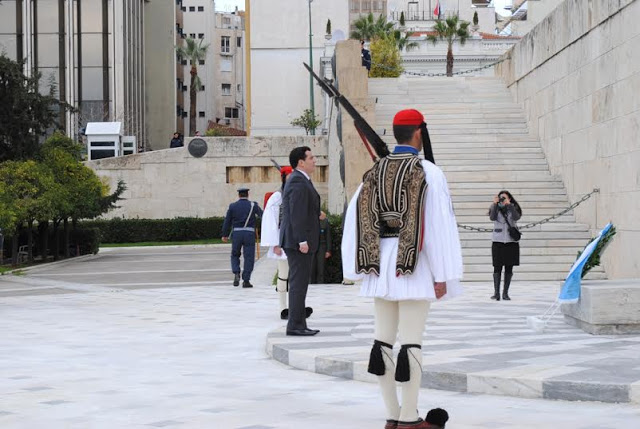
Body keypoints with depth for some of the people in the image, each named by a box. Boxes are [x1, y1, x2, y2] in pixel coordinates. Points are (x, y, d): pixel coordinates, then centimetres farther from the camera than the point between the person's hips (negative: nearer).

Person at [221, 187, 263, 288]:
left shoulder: (233, 206, 4)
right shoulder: (253, 205, 1)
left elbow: (227, 221, 5)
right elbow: (262, 215, 14)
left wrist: (225, 235, 12)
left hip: (236, 234, 1)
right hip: (249, 234, -1)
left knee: (235, 255, 17)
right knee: (249, 257, 3)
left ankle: (236, 274, -3)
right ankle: (246, 280, 0)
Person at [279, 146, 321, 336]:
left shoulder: (301, 181, 18)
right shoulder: (298, 182, -15)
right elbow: (297, 214, -21)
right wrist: (302, 240, -24)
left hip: (299, 241, 11)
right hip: (298, 241, -11)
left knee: (299, 284, 11)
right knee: (298, 283, -9)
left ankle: (298, 324, 14)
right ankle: (295, 325, -9)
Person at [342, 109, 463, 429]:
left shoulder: (375, 172, 8)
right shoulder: (428, 172, -7)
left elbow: (356, 218, 6)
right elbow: (439, 224, -12)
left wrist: (360, 267, 11)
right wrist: (442, 276, -9)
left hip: (381, 262, 6)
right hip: (414, 266, -5)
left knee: (383, 339, 8)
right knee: (411, 341, -4)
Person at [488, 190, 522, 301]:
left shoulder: (513, 208, 7)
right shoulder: (496, 208, 8)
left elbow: (516, 217, -12)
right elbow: (492, 217, -10)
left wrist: (509, 205, -16)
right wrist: (495, 204, -14)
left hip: (511, 241, 1)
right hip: (498, 241, -1)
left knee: (509, 268, 1)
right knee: (497, 267, -6)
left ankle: (505, 293, 6)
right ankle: (496, 292, -6)